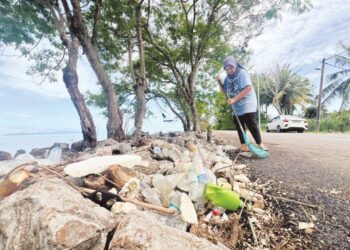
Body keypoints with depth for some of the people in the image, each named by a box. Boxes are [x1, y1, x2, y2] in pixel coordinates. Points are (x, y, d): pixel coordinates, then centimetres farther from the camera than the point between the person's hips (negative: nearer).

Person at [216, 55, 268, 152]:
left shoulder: (242, 72, -11)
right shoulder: (227, 77, 9)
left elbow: (248, 88, -22)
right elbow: (224, 91, 13)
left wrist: (234, 99, -26)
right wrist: (219, 82, -3)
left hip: (247, 103, -7)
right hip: (236, 106, 7)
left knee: (251, 124, -10)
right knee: (239, 126, 6)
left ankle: (260, 144, 1)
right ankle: (243, 146, 13)